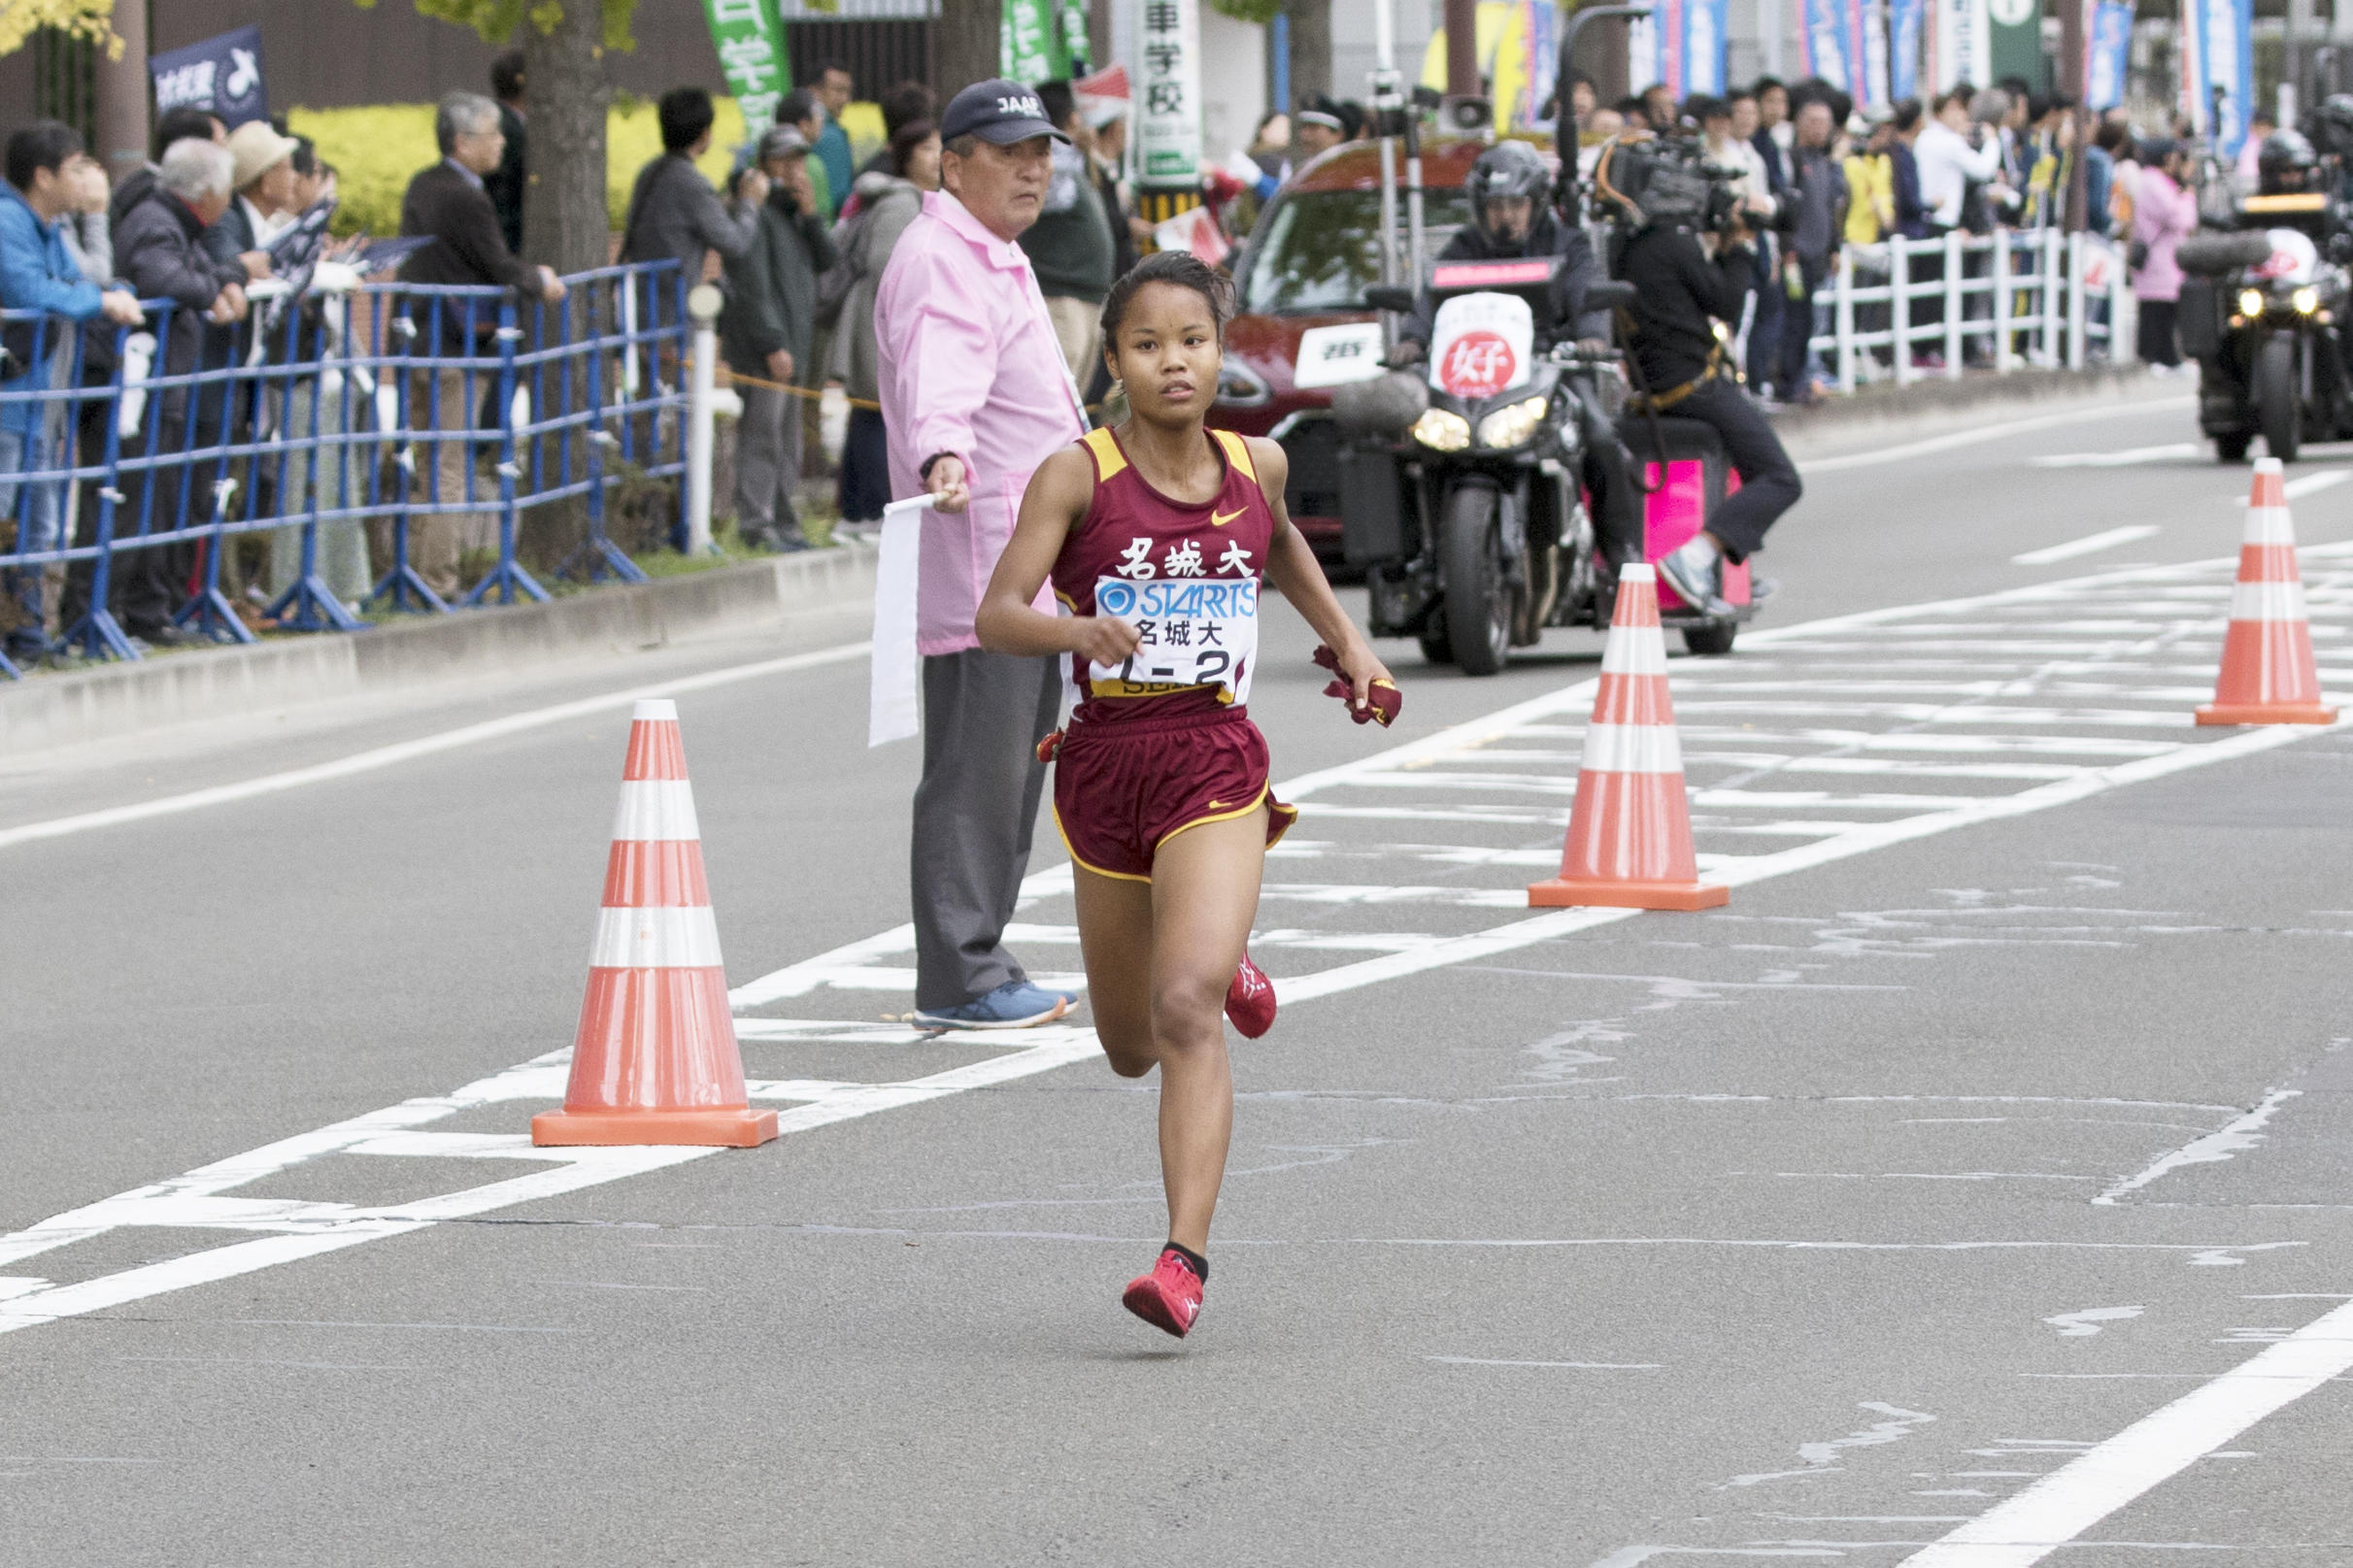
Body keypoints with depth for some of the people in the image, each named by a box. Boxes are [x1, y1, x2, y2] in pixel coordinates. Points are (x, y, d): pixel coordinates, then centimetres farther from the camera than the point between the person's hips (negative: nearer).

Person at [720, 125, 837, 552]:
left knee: (788, 438, 12)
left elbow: (825, 259, 10)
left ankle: (785, 521, 18)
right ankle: (756, 523, -12)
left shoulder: (794, 210, 18)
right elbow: (752, 284, -15)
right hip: (762, 345, -9)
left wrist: (811, 214, -5)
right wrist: (773, 344, -19)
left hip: (793, 343, 9)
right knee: (762, 433, -11)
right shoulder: (756, 209, -10)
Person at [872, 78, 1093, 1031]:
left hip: (1028, 573, 11)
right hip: (976, 563, -11)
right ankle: (958, 980, -9)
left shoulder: (997, 261, 22)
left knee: (1015, 768, 13)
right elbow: (939, 380, -33)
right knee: (976, 772, -11)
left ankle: (974, 969, 19)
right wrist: (944, 458, -52)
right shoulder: (940, 263, -13)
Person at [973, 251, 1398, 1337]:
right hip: (1105, 759, 1)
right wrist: (1079, 631, -34)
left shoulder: (1257, 465, 3)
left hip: (1215, 766, -1)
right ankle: (1219, 964, 53)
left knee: (1186, 1012, -22)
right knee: (1130, 1047, 17)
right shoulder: (1078, 475, -7)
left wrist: (1344, 636, 23)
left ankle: (1186, 1258, -25)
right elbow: (997, 618, -16)